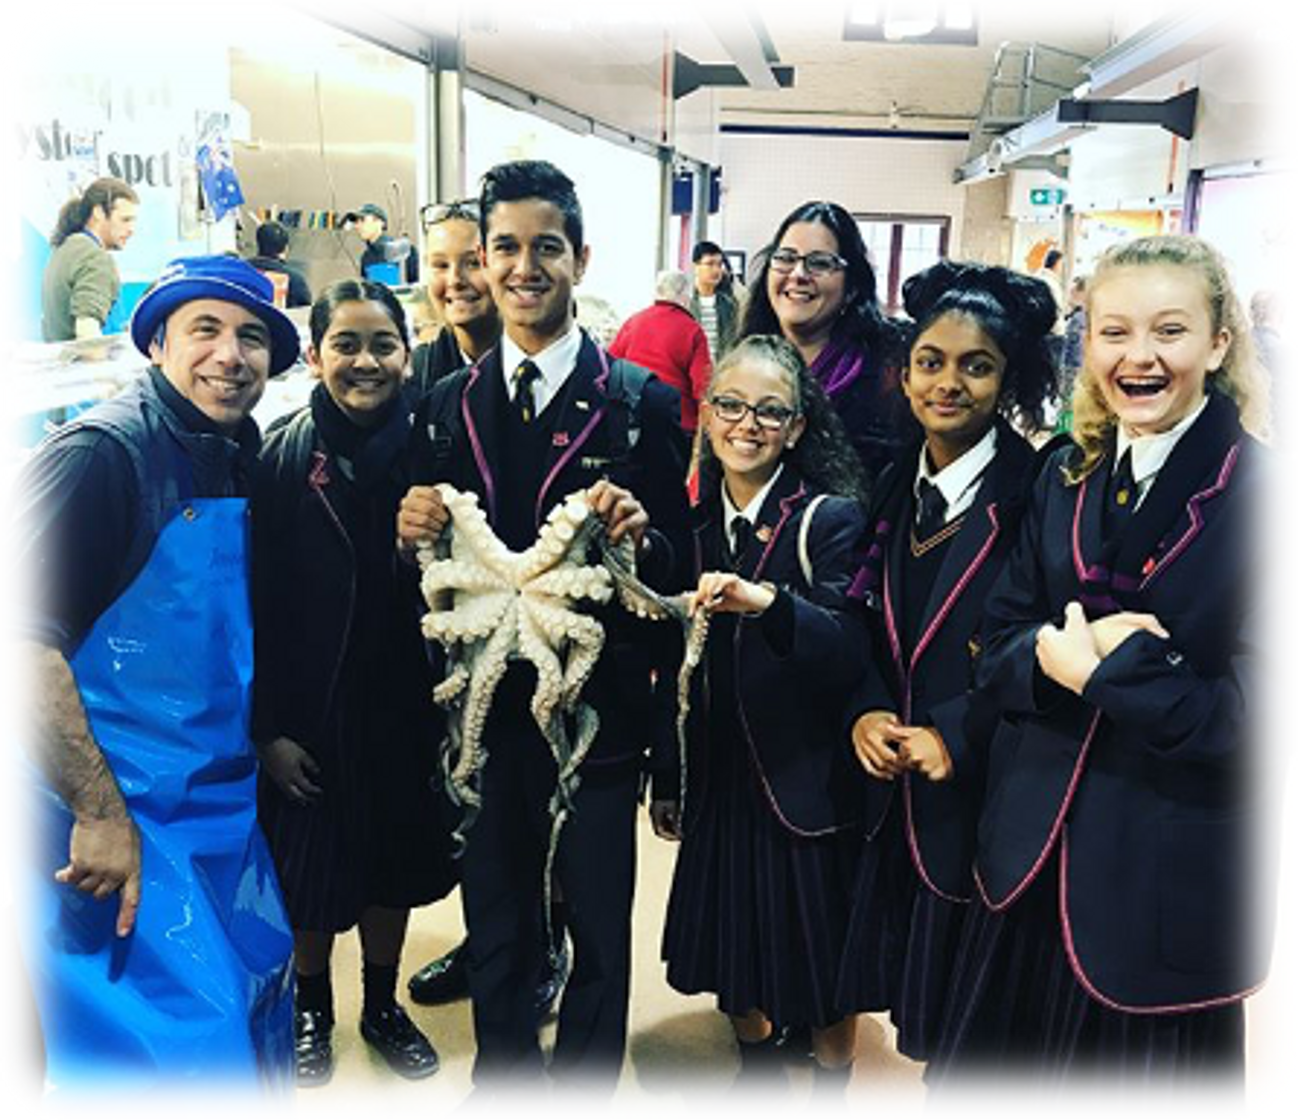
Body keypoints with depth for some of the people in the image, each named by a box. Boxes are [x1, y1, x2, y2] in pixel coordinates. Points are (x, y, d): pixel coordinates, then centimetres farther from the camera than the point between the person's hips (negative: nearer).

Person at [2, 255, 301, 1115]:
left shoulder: (235, 462, 8)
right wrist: (96, 811, -23)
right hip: (112, 812, -8)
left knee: (257, 995, 19)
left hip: (220, 800, 8)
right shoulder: (101, 454, -17)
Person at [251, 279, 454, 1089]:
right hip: (312, 709, -1)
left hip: (405, 706, 2)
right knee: (311, 869, 14)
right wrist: (269, 727, -9)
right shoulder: (282, 458, -9)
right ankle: (313, 1010, 41)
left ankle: (383, 1006, 41)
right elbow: (258, 600, -9)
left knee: (394, 864, 17)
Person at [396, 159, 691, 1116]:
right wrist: (414, 533, -14)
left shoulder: (640, 402, -7)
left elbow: (678, 564, -7)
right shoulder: (449, 403, 4)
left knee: (597, 922, 15)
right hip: (483, 706, 3)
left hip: (595, 706, -3)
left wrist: (640, 537, -27)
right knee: (492, 917, 20)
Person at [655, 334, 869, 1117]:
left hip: (807, 779, -4)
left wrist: (770, 602, -42)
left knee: (817, 948, 10)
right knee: (733, 935, 18)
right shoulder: (693, 520, 1)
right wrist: (666, 779, 12)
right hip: (720, 775, 5)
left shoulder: (831, 517, -13)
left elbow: (849, 655, -24)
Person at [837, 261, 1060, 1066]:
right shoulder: (895, 488, 6)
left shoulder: (1037, 494, -14)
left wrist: (956, 734, -20)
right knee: (910, 986, 20)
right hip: (895, 786, 6)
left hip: (988, 791, -5)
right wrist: (868, 712, -6)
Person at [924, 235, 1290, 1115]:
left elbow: (1268, 717, -18)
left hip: (1170, 888, -4)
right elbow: (998, 653, 2)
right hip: (1034, 862, 5)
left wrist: (1100, 668, -20)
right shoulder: (1066, 480, 3)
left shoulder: (1274, 501, -13)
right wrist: (1054, 653, -19)